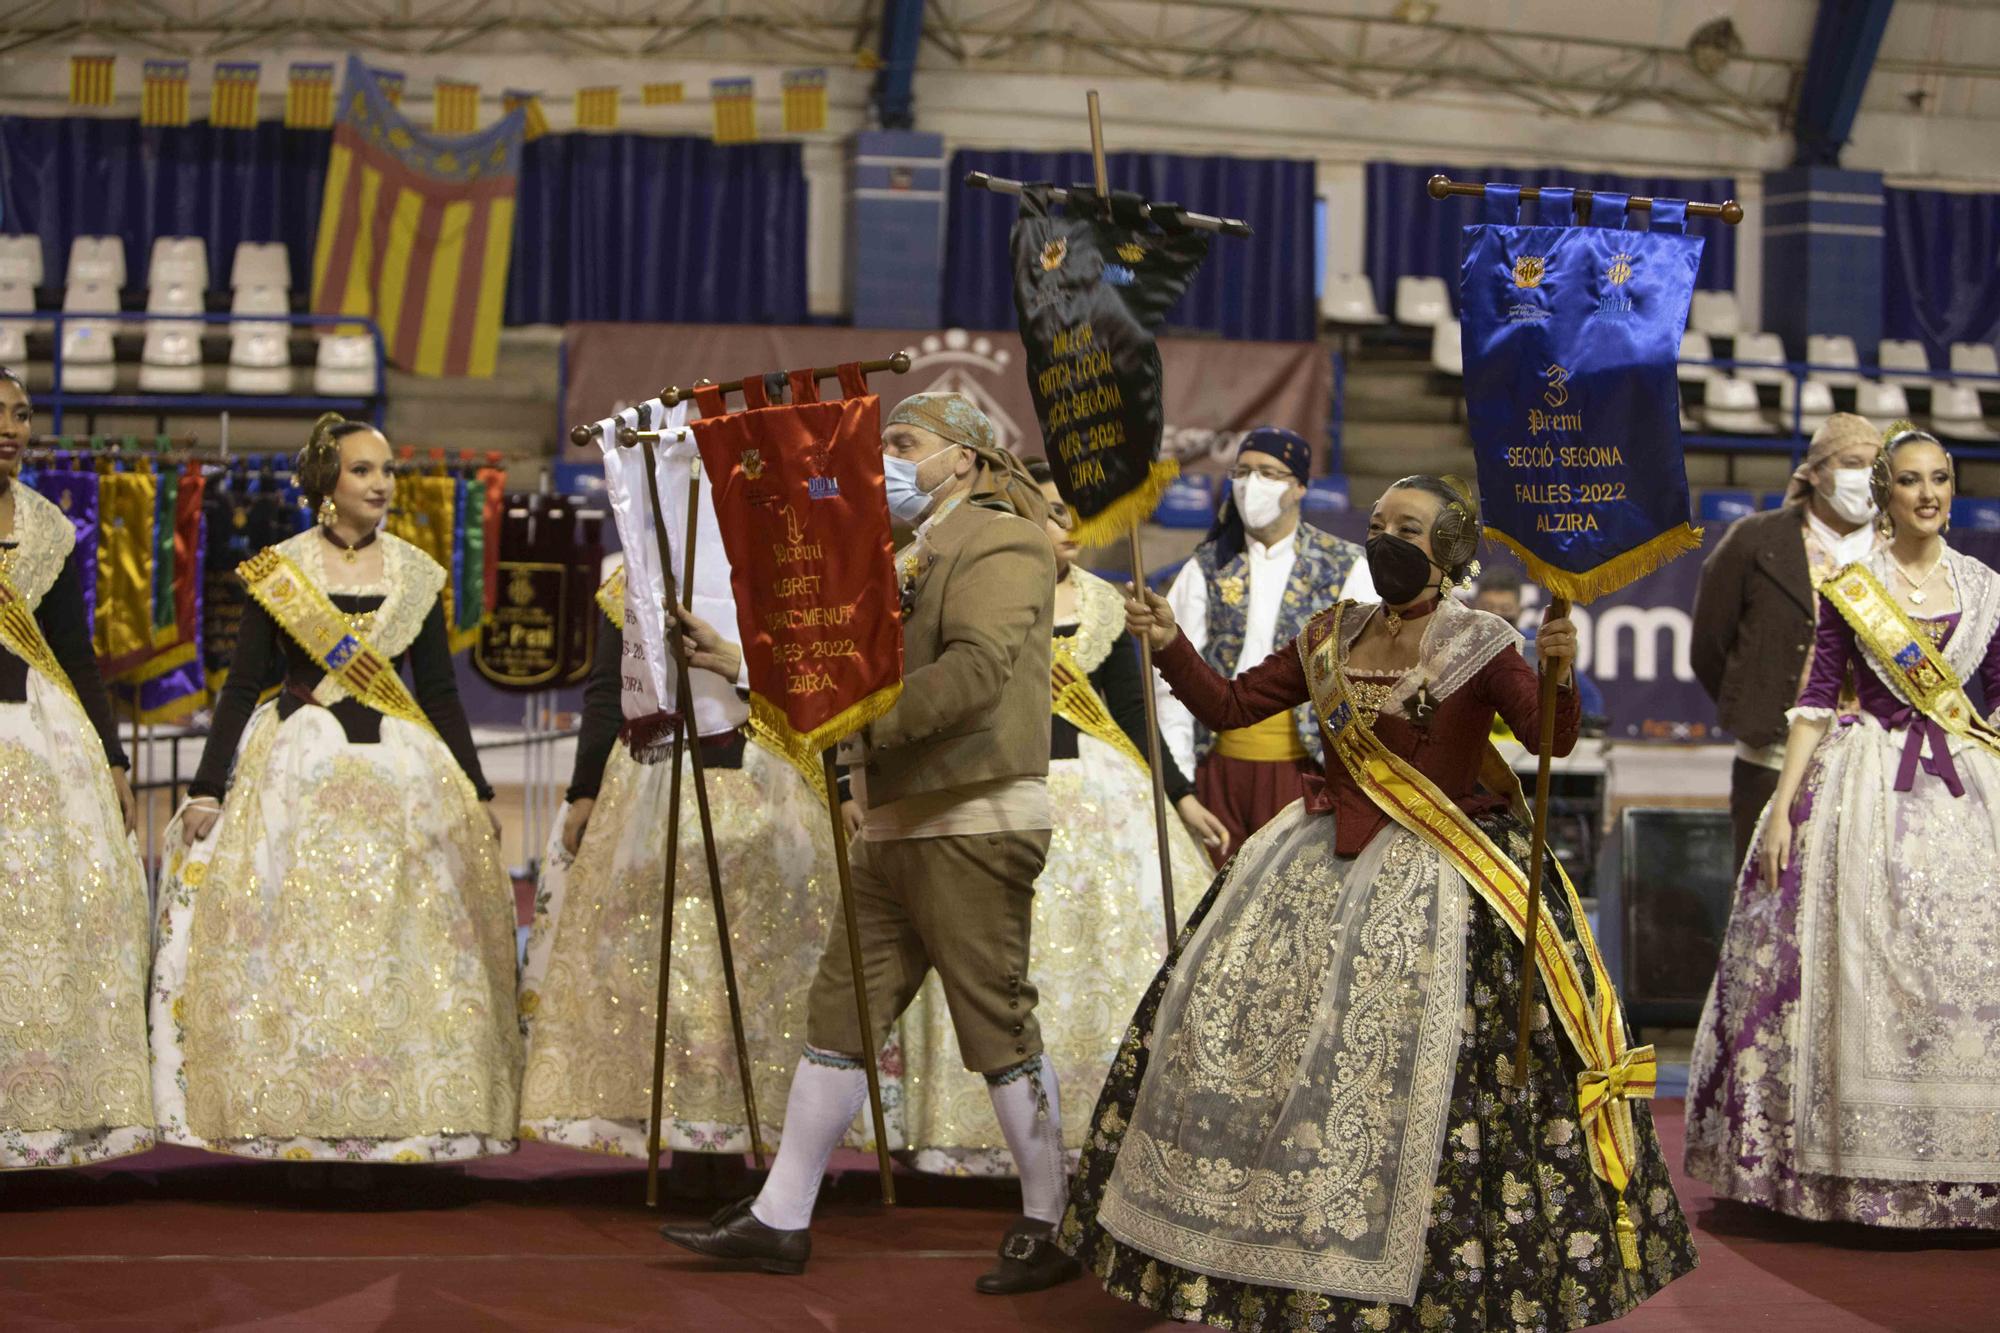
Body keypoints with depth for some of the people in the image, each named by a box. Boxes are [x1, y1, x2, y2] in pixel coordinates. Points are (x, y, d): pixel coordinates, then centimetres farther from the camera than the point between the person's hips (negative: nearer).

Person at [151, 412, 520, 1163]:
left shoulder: (416, 575, 8)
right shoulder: (278, 570, 1)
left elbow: (439, 692, 12)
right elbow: (241, 687, 1)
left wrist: (476, 790, 10)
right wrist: (207, 788, -5)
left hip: (405, 773, 2)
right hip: (298, 770, -2)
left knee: (407, 946, -1)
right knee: (295, 945, -4)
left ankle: (409, 1113, 4)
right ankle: (291, 1117, 2)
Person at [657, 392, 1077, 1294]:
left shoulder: (996, 542, -7)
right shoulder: (915, 558, 24)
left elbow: (977, 669, -23)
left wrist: (863, 716, -26)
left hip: (973, 825, -9)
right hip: (896, 831, 9)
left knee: (998, 1029, -5)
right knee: (840, 1016, 8)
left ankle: (1049, 1227, 6)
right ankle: (780, 1221, 12)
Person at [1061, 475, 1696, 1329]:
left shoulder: (1479, 646, -5)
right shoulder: (1331, 637, 11)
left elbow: (1554, 737, -19)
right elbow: (1229, 705, 13)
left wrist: (1560, 672, -38)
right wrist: (1170, 646, -1)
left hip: (1437, 871, -6)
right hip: (1328, 859, 6)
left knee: (1410, 1043, -14)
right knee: (1234, 1005, 0)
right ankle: (1253, 1238, 11)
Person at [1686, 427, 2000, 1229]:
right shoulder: (1849, 587, 1)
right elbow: (1816, 699, -1)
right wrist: (1782, 806, -7)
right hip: (1866, 791, -2)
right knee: (1856, 976, -3)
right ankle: (1853, 1164, 7)